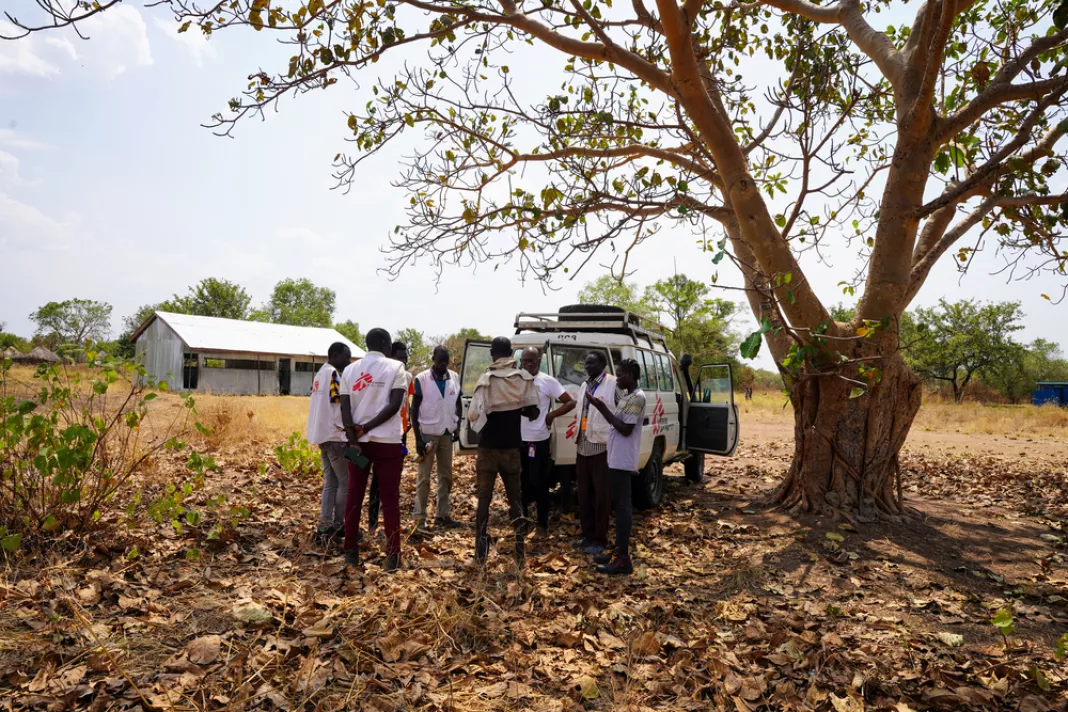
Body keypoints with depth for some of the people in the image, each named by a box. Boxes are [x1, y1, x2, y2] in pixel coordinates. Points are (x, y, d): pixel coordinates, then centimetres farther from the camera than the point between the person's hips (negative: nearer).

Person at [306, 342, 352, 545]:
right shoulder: (333, 374, -13)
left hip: (323, 435, 9)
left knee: (330, 483, 11)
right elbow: (339, 406, -19)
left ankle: (325, 528, 12)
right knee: (346, 482, 0)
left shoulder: (320, 374, 16)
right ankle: (338, 526, 6)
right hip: (335, 435, -9)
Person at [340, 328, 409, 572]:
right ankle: (393, 555, 5)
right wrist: (366, 428, -8)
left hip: (359, 441, 4)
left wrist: (354, 439, -8)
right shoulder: (395, 367, -4)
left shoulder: (350, 370, 7)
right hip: (387, 442, -3)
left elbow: (345, 408, -2)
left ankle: (351, 552, 15)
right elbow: (394, 405, -12)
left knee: (354, 497, 10)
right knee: (390, 499, 3)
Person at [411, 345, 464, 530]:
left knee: (446, 475, 10)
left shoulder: (454, 378, 3)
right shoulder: (422, 379, -9)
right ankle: (420, 517, 5)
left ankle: (442, 514, 19)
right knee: (424, 477, -1)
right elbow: (414, 409, -7)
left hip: (447, 434, 5)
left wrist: (457, 427, 3)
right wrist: (418, 438, -12)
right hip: (428, 434, -5)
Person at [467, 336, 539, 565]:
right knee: (515, 498, 13)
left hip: (488, 448, -2)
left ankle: (481, 553, 7)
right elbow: (533, 413, -2)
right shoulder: (525, 378, -3)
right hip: (512, 448, 3)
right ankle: (520, 552, 13)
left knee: (484, 498, 7)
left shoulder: (486, 379, -12)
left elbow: (473, 415, -18)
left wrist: (488, 411, 3)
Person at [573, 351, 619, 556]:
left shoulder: (614, 384, -12)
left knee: (601, 495, 2)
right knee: (584, 494, 14)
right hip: (583, 447, 8)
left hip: (602, 447, -8)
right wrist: (578, 438, 18)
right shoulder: (585, 385, 14)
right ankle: (588, 535, 26)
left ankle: (600, 539, 13)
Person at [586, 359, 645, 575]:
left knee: (622, 505, -8)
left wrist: (603, 408, -16)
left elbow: (626, 429, -20)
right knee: (618, 504, 14)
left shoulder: (637, 398, -16)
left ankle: (623, 559, -4)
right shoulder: (625, 395, 14)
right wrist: (602, 407, 7)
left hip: (623, 460, -10)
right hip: (616, 458, 10)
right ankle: (618, 549, 23)